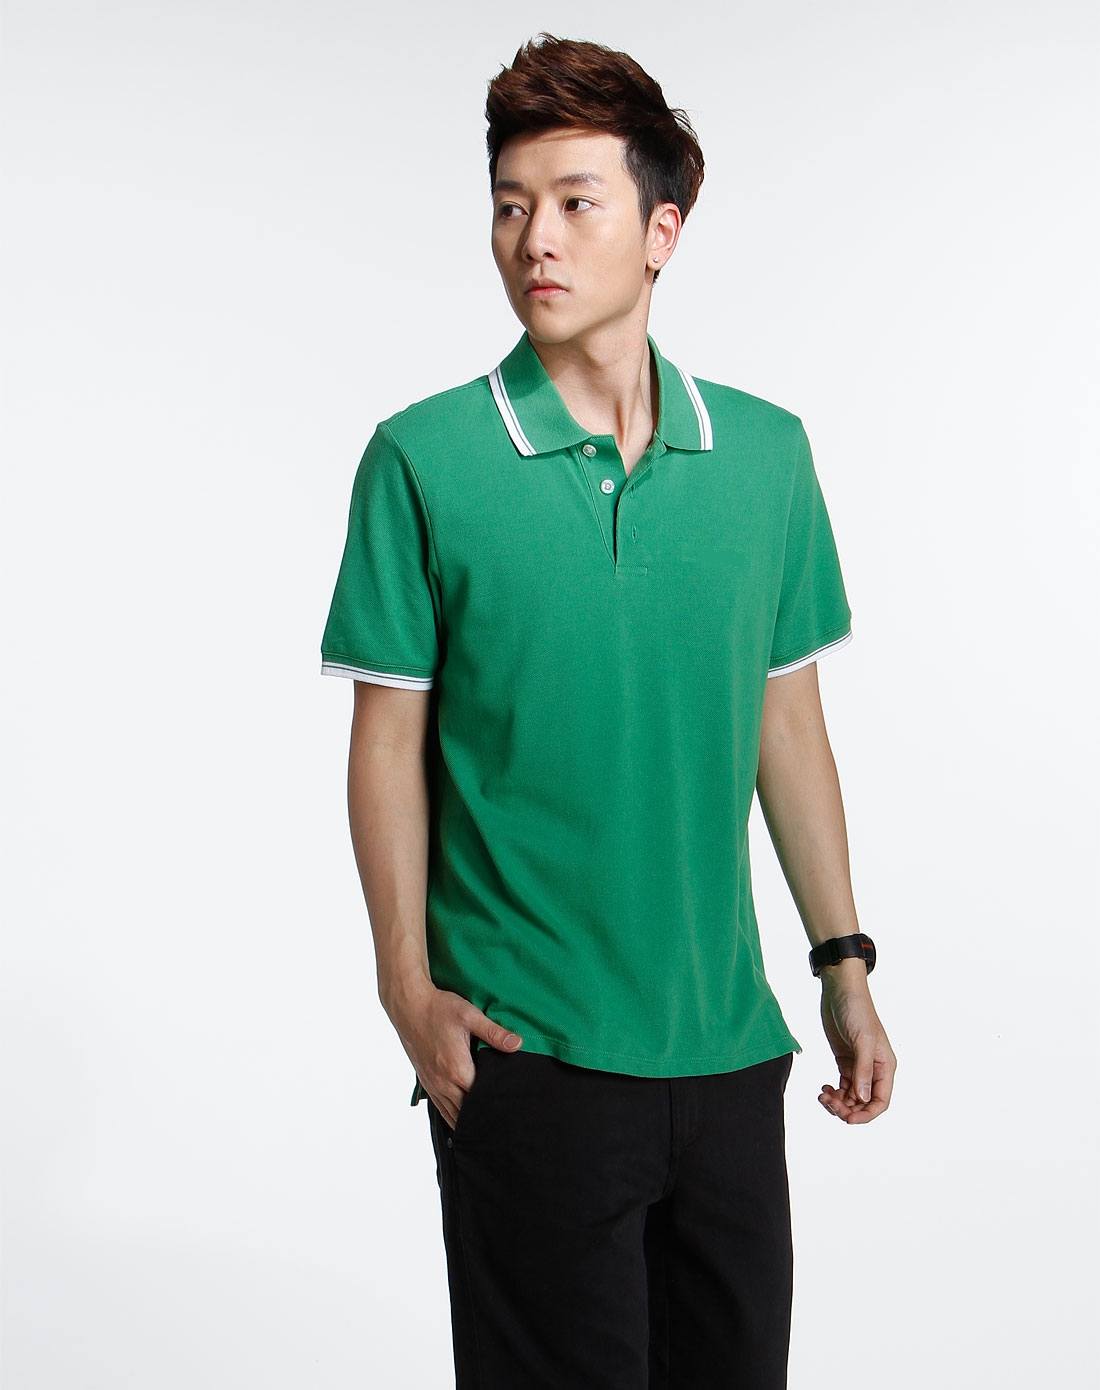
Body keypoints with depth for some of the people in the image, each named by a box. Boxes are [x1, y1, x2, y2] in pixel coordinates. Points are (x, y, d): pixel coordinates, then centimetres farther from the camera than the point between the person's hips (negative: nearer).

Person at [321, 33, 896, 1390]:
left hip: (729, 1038, 4)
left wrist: (845, 963, 9)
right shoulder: (423, 459, -6)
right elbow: (389, 742, -3)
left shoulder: (766, 452, 3)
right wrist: (409, 989, -8)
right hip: (525, 1048, -3)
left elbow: (788, 723, 9)